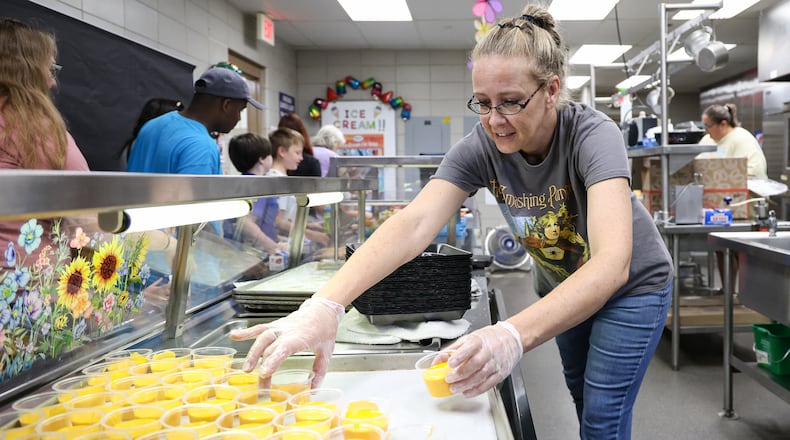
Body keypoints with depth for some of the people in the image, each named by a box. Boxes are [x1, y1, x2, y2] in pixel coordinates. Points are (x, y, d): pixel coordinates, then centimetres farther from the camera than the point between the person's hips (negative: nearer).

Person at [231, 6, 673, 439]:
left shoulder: (593, 134, -33)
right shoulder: (481, 147, -22)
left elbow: (611, 265, -46)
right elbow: (413, 224, -35)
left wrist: (514, 336, -63)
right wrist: (324, 305, -51)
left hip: (631, 286, -3)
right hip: (560, 286, 4)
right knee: (581, 402, 18)